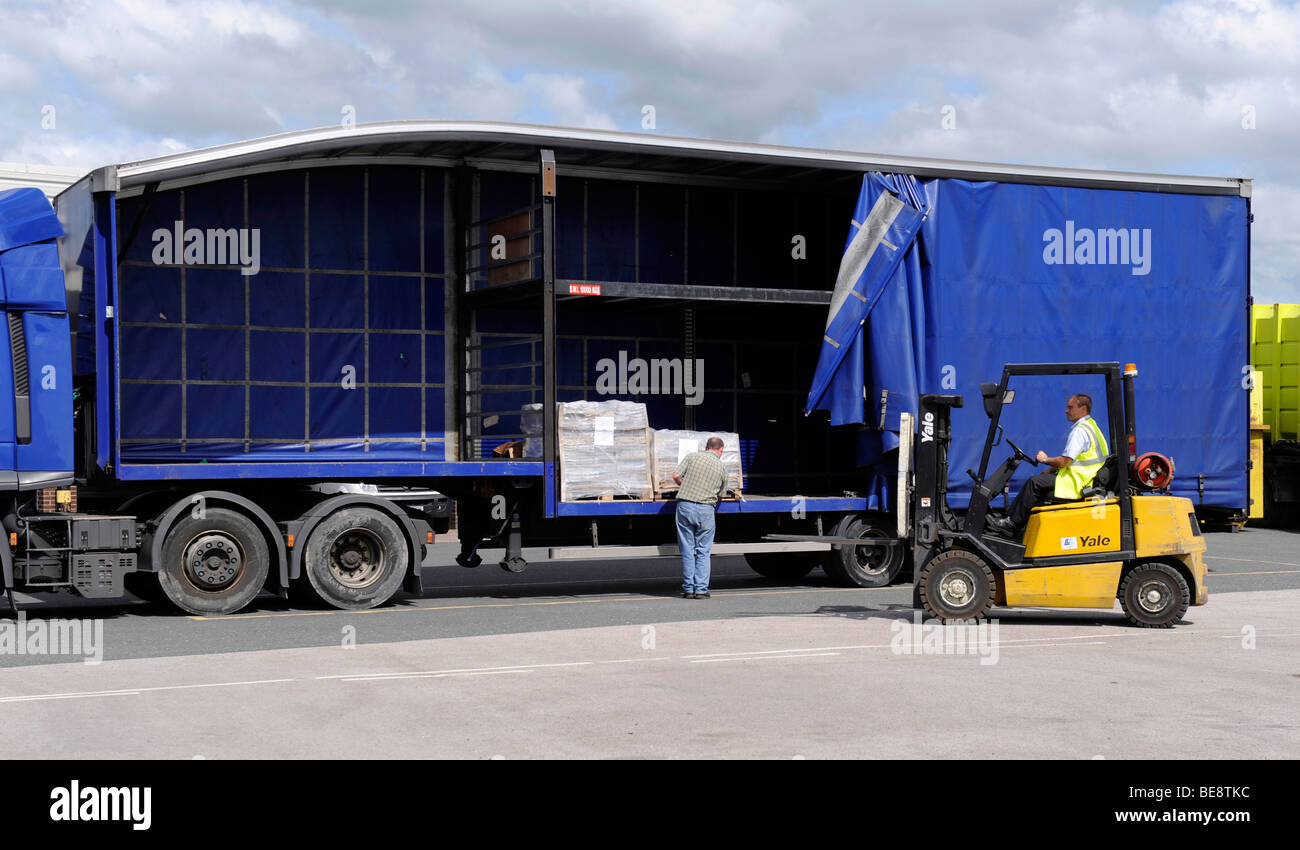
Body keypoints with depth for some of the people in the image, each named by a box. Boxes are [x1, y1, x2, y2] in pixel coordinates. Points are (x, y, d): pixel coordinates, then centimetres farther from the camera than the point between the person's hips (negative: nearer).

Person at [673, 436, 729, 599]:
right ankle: (701, 590, 3)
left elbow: (676, 476, 2)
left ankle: (688, 589, 8)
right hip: (706, 509, 0)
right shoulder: (722, 468, 10)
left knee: (687, 550, 6)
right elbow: (720, 495, 17)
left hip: (685, 505, 0)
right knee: (703, 551, 7)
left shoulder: (692, 456, 7)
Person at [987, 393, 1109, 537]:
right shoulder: (1090, 425, 18)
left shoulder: (1080, 431, -17)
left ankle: (1013, 523, -6)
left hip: (1076, 483, -11)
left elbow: (1064, 462, -22)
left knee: (1035, 483, -12)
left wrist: (1045, 459, -3)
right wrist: (1048, 472, 16)